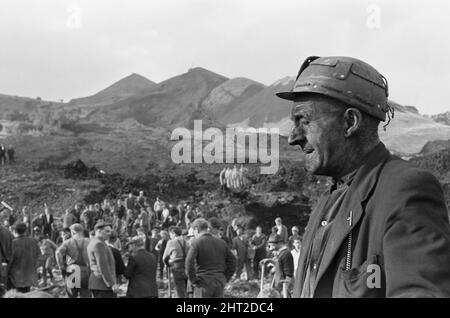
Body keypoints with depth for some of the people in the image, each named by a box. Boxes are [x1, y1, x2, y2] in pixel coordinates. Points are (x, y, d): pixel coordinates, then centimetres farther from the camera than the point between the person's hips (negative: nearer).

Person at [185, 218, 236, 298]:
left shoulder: (196, 242, -7)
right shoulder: (221, 242, 10)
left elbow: (189, 262, -20)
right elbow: (232, 261, 11)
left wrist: (193, 280, -11)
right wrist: (225, 278, 12)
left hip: (204, 283, -5)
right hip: (219, 284, 5)